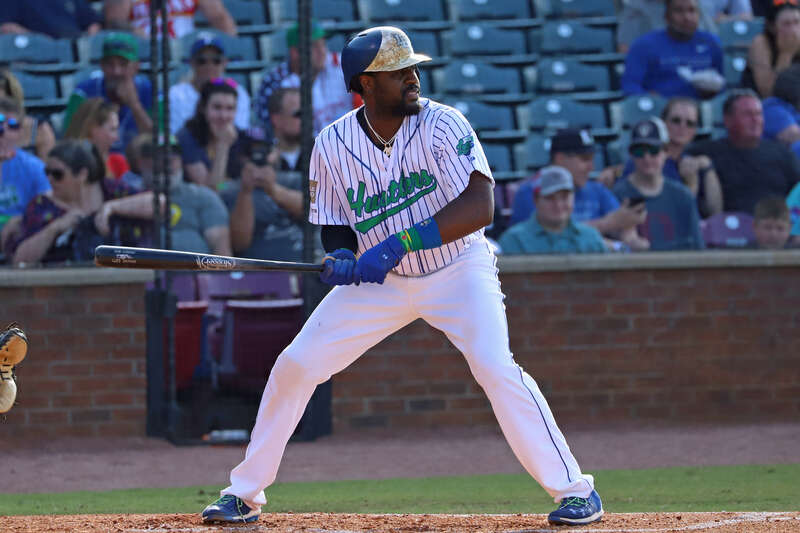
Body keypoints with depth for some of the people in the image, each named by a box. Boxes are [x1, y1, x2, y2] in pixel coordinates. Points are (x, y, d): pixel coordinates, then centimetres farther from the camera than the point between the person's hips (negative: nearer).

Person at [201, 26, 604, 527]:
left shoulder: (443, 125, -21)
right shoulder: (333, 145, -10)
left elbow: (480, 208, -31)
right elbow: (335, 227, 3)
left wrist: (396, 245, -36)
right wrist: (342, 258, -22)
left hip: (457, 271, -3)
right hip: (381, 280, 4)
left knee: (496, 367, -25)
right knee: (294, 367, -4)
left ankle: (575, 488, -14)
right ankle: (244, 495, 11)